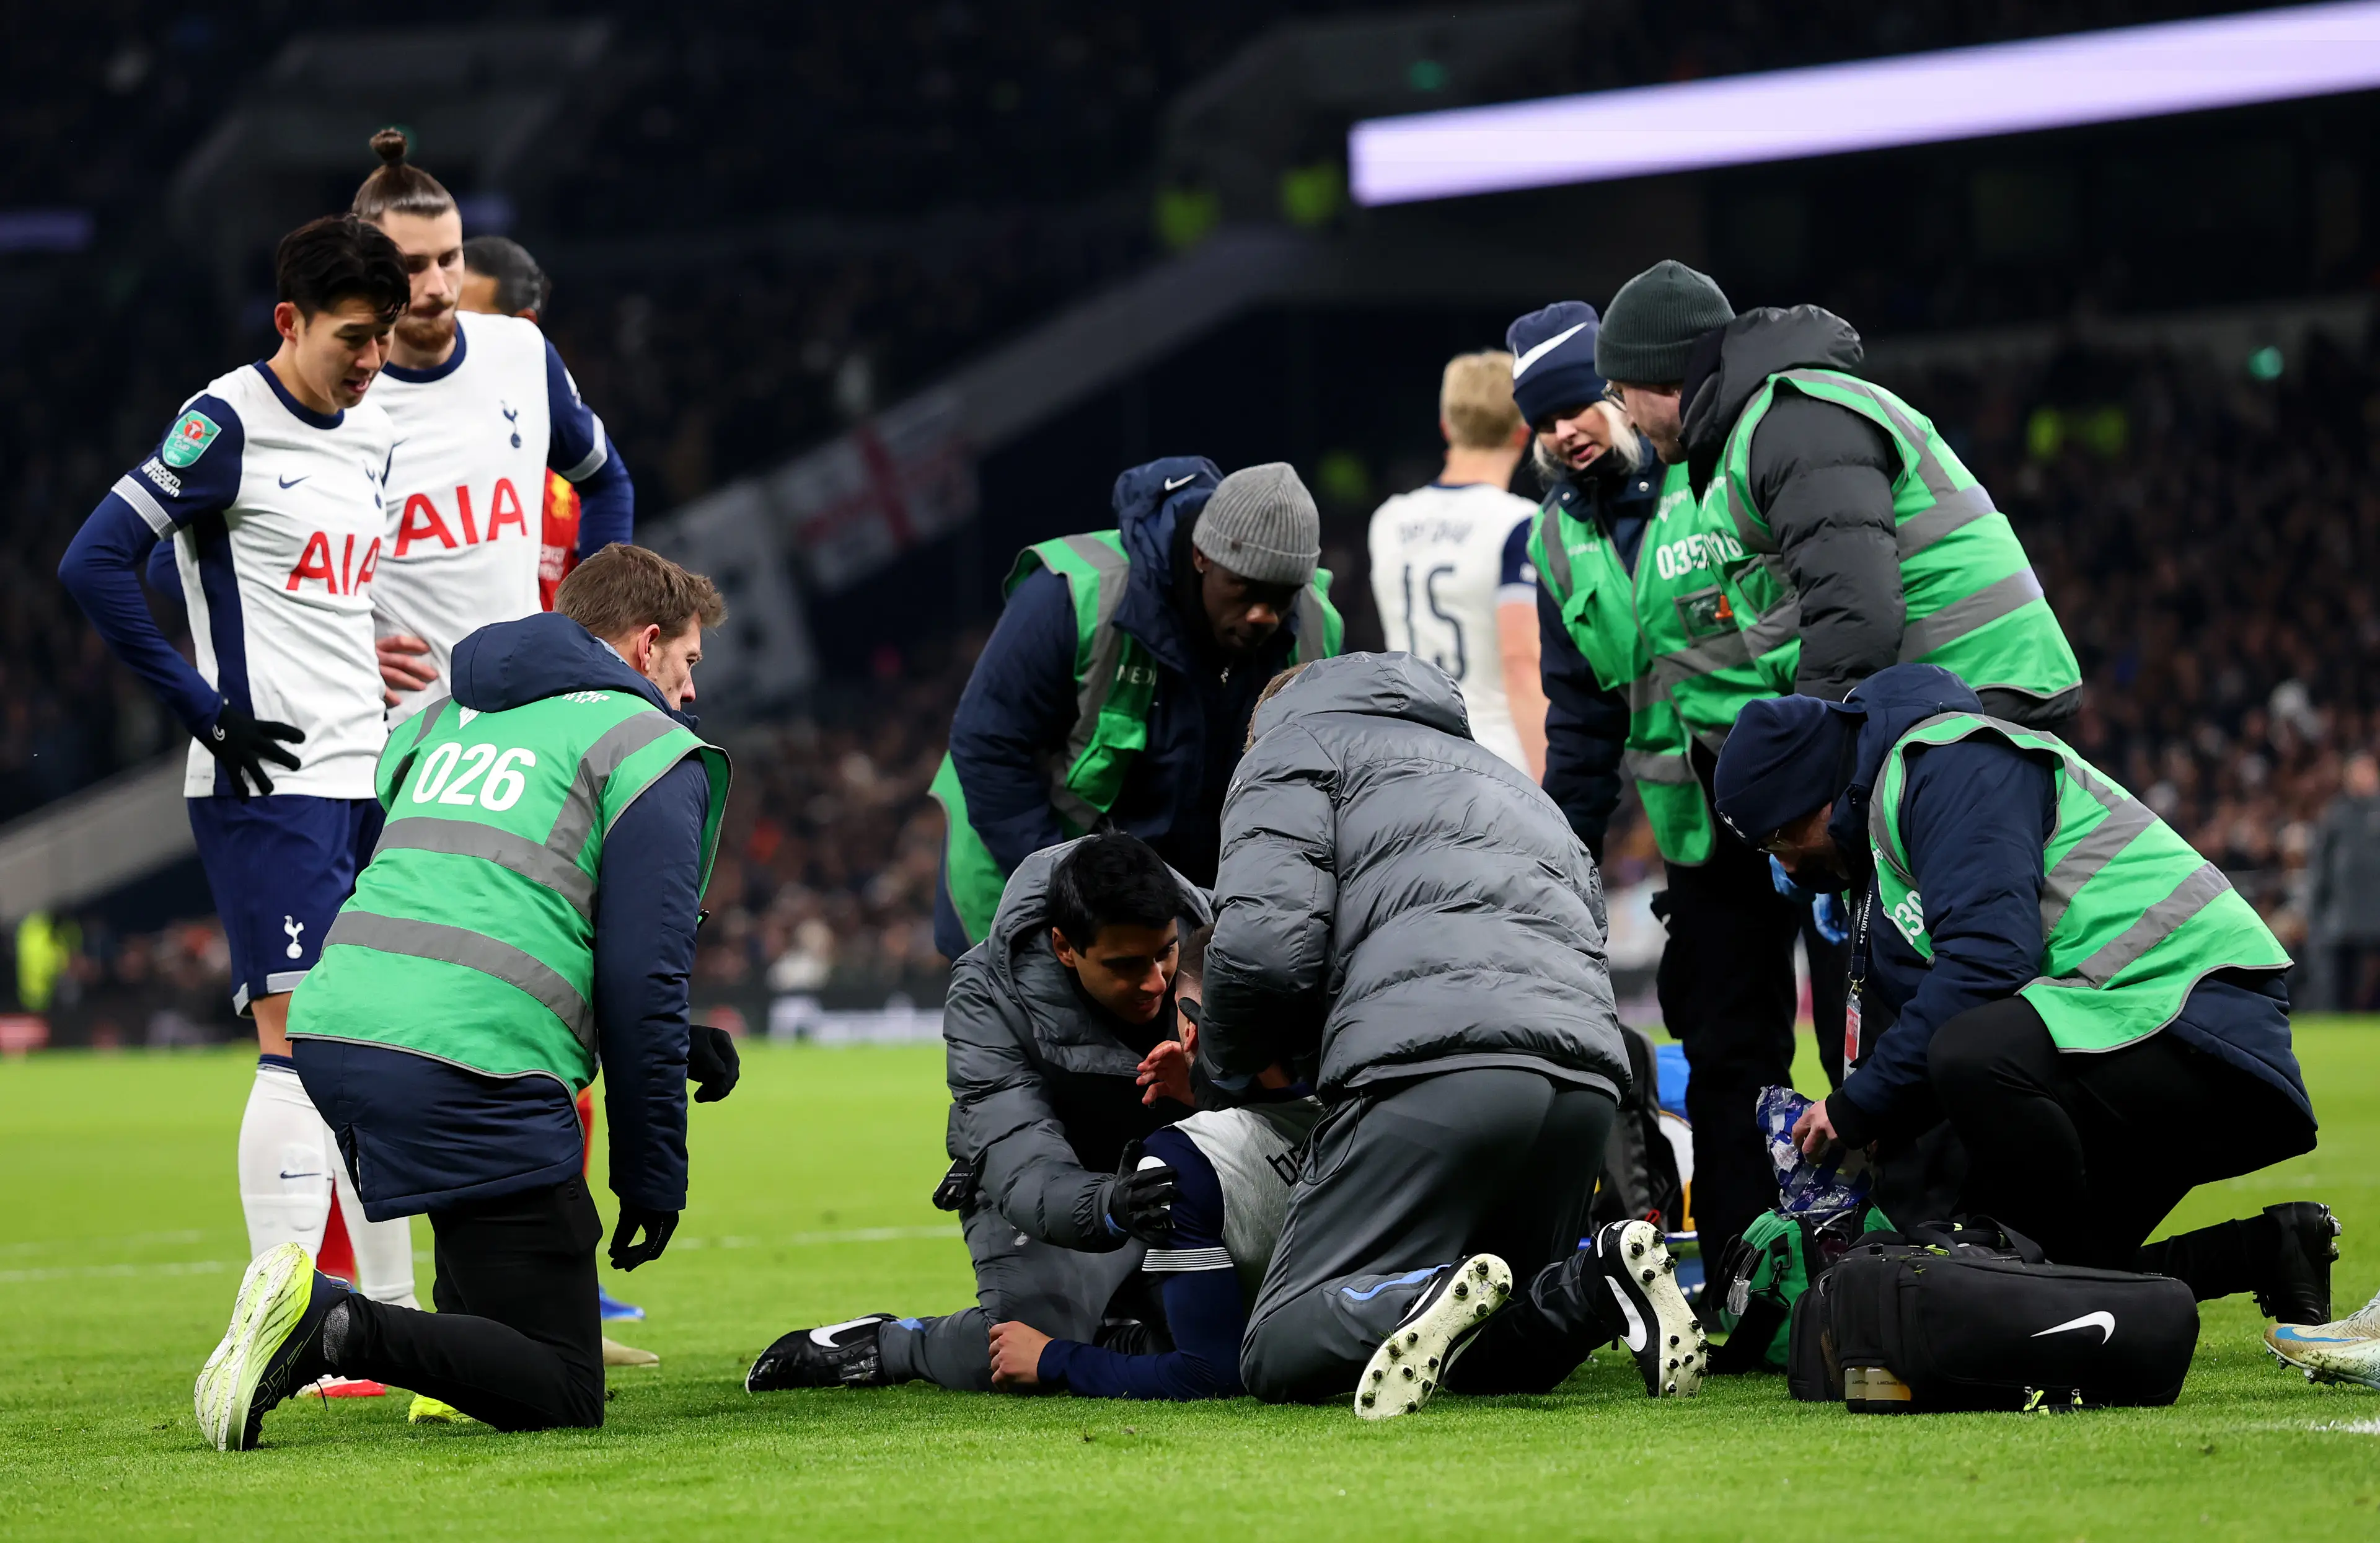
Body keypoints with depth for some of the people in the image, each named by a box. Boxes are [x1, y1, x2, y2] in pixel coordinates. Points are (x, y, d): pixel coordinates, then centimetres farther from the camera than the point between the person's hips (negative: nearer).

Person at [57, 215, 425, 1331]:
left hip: (366, 778, 8)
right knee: (301, 1039, -12)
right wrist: (209, 713, -15)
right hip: (268, 784, -8)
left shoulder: (371, 433, 15)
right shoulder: (227, 424, -10)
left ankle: (389, 1312, 18)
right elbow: (95, 563, -17)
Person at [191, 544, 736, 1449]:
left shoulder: (439, 721, 27)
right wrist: (654, 1174, 5)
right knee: (562, 1398, -4)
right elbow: (642, 982, -2)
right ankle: (339, 1331, -24)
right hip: (472, 1064, -8)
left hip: (332, 1033, 8)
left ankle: (469, 1343, 26)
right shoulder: (653, 750, 5)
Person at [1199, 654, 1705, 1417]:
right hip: (1586, 1083, 7)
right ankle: (1601, 1284, -10)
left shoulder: (1291, 747, 18)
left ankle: (1421, 1301, -35)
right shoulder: (1499, 775, 40)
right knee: (1488, 1360, 20)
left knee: (1281, 1353, -4)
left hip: (1429, 1067, -6)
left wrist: (1227, 1063, 19)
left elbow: (1265, 944, -2)